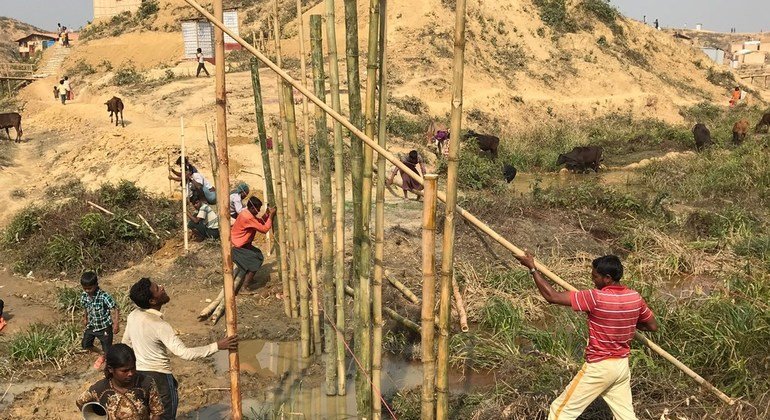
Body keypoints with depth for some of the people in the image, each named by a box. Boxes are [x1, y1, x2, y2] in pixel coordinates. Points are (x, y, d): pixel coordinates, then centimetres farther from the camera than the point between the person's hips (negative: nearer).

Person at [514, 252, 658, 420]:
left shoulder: (596, 298, -24)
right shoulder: (635, 297, -4)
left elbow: (552, 296, -22)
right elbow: (653, 326, 11)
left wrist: (532, 268, -14)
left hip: (599, 367, -6)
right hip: (622, 365, 7)